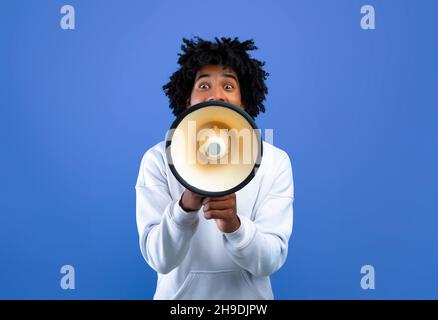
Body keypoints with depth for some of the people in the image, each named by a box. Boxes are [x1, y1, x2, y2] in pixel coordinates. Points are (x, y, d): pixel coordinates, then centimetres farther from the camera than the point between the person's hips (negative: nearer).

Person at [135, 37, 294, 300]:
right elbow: (159, 259, -22)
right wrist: (185, 207, -39)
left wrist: (234, 225, -38)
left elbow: (270, 262, -19)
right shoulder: (159, 159, -15)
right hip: (179, 294, 0)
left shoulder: (275, 161, -13)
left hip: (247, 297, 1)